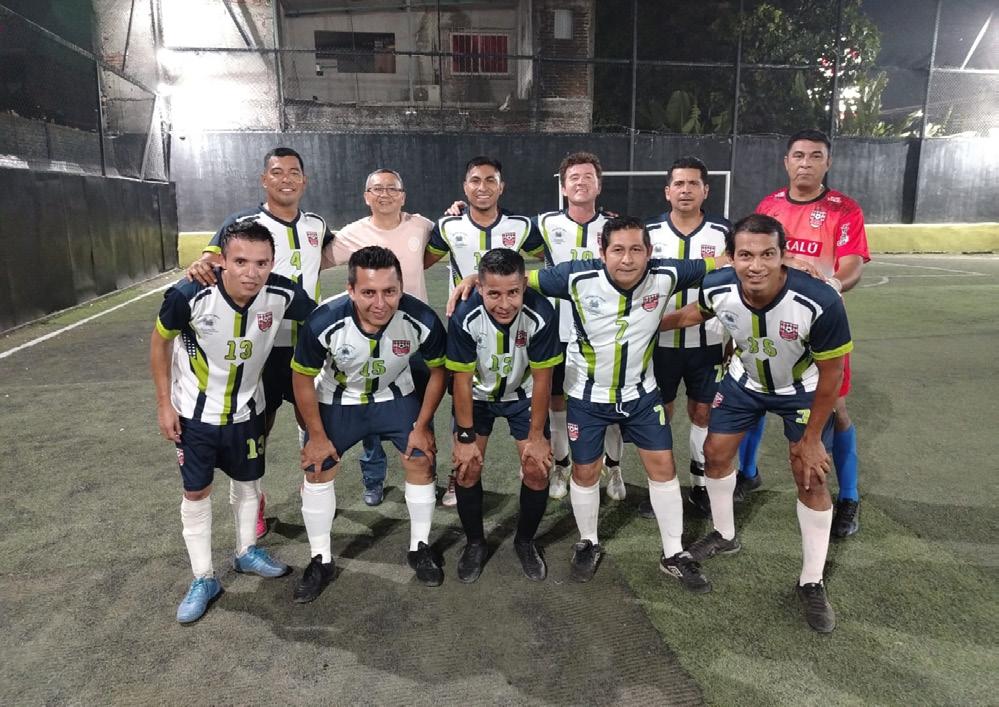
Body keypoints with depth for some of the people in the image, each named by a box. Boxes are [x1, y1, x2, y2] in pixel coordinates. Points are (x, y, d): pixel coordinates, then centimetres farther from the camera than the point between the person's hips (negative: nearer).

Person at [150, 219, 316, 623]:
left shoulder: (282, 294, -25)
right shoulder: (190, 295, -29)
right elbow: (160, 341, -10)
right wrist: (164, 403, -8)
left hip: (246, 411, 2)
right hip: (195, 412, -2)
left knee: (247, 482, 19)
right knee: (196, 492, 8)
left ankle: (247, 553, 43)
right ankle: (203, 579, 27)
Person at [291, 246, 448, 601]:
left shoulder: (422, 320, -32)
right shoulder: (324, 321, -35)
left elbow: (438, 370, -11)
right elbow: (302, 376, -16)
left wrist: (422, 425, -8)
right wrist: (317, 435, -9)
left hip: (395, 395, 1)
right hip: (337, 399, 0)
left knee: (421, 461, -2)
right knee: (318, 471, 2)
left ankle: (420, 548, 21)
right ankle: (321, 560, 22)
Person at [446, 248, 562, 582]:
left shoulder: (541, 314, -32)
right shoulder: (465, 318, -31)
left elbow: (541, 378, -19)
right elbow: (462, 379, -18)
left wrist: (536, 435, -12)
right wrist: (465, 436, -13)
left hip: (523, 394, 0)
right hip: (477, 395, 0)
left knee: (538, 468, -6)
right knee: (467, 467, -5)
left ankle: (525, 541, 21)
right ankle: (475, 544, 20)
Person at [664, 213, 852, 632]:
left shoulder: (820, 302, -39)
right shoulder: (717, 289, -29)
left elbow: (831, 371, -22)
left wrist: (812, 437, -15)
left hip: (802, 389, -3)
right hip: (744, 380, 3)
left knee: (811, 478, -4)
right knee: (716, 453, 8)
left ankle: (811, 583, 16)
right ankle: (724, 536, 35)